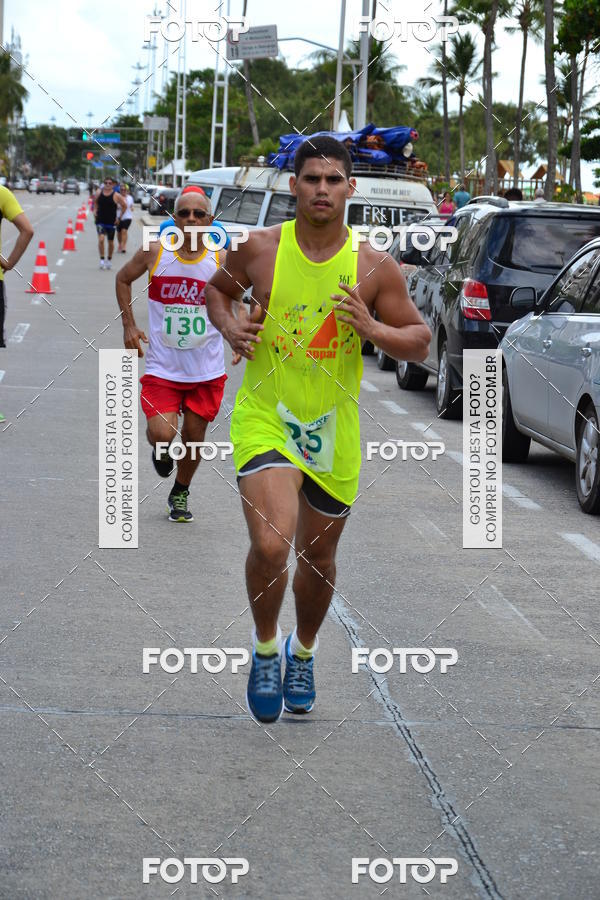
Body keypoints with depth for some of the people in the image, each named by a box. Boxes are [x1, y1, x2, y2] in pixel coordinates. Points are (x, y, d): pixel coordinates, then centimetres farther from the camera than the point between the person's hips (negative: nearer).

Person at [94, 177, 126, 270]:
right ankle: (102, 259, -12)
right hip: (100, 221, 1)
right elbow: (95, 202, 20)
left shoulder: (116, 195, -7)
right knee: (101, 239, -18)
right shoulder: (99, 193, 1)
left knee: (110, 242, 11)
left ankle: (109, 259, 31)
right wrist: (95, 211, 5)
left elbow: (124, 206, 2)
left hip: (111, 222, -1)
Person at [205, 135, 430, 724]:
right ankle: (265, 648, 6)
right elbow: (217, 289, 15)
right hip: (264, 416, -2)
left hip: (333, 428, 2)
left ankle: (303, 652, 45)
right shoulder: (260, 248, -5)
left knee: (317, 555, 16)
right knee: (270, 545, -22)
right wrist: (230, 326, -6)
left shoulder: (374, 267, -5)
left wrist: (371, 329, -18)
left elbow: (419, 344, 1)